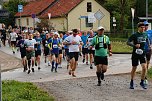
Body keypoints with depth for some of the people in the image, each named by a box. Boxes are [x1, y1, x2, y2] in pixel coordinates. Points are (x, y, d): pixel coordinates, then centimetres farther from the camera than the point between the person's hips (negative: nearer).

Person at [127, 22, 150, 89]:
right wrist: (135, 45, -27)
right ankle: (132, 82, 25)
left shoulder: (145, 35, 6)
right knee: (134, 68, 8)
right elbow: (128, 42, -14)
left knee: (144, 68, -12)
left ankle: (142, 82, 4)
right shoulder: (134, 35, -9)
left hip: (143, 54, 3)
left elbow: (147, 41, 26)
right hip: (135, 54, -3)